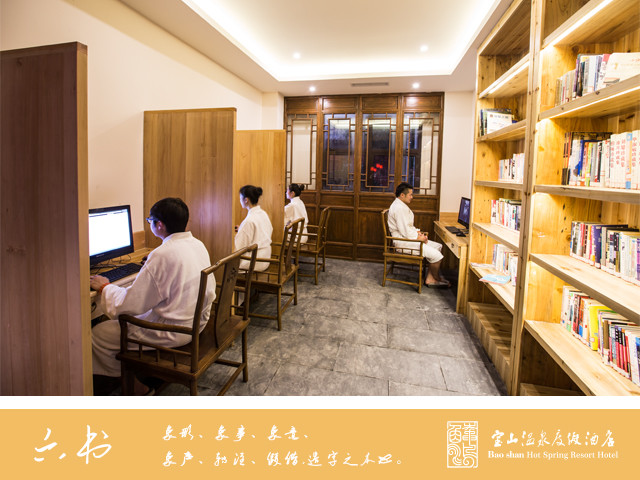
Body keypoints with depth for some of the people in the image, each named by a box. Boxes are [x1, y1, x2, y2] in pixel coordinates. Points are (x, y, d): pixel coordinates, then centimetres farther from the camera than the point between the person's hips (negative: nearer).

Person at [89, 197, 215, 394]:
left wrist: (105, 287, -2)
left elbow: (128, 304, -20)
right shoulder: (199, 245, 0)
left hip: (174, 332, -9)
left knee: (98, 334, 7)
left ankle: (136, 386, 21)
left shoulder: (163, 255, -25)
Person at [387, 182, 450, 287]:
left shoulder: (402, 205, 14)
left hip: (409, 237, 12)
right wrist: (418, 237, -11)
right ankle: (437, 279, 11)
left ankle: (430, 278, 6)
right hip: (402, 242, -12)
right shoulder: (399, 208, -22)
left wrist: (417, 232, 5)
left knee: (438, 246, 8)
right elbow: (405, 231, -25)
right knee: (436, 255, -16)